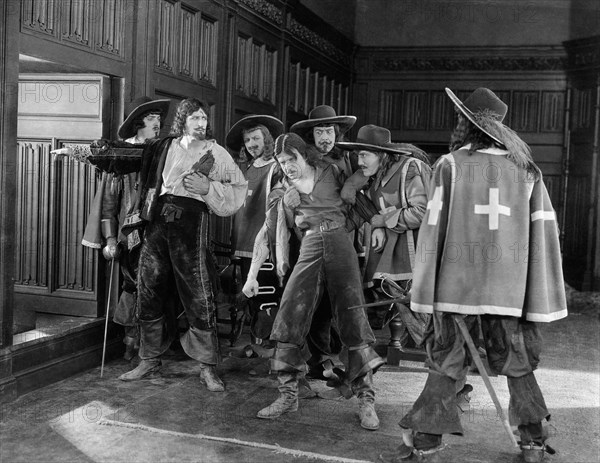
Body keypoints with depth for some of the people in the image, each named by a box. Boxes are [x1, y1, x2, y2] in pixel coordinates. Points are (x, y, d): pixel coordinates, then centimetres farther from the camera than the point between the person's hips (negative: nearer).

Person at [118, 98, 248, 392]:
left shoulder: (215, 153, 7)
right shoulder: (163, 148, 14)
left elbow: (238, 189, 2)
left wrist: (207, 187, -13)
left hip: (191, 225, -3)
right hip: (157, 222, 4)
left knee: (199, 298, -5)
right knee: (148, 293, 8)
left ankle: (207, 367, 5)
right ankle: (149, 359, 23)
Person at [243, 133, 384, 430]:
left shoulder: (330, 172, 14)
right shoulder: (284, 191, 18)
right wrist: (252, 274, 15)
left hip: (340, 242, -2)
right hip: (309, 247, 2)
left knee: (352, 318, -8)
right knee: (290, 315, -9)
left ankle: (366, 398, -1)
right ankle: (288, 394, 3)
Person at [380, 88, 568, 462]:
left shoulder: (450, 165, -4)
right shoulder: (527, 170, 5)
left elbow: (434, 227, -6)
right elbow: (544, 231, 2)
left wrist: (428, 288, -1)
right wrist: (539, 298, 6)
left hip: (457, 281, -2)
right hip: (509, 287, 2)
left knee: (448, 357, 8)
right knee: (515, 360, 15)